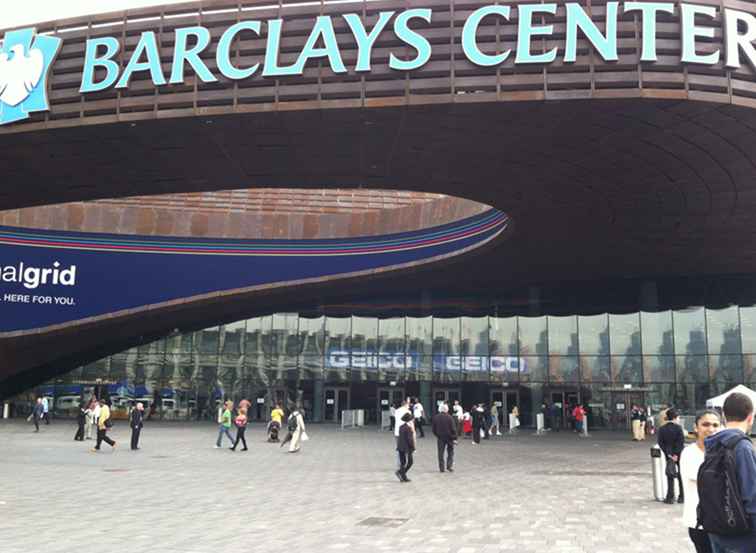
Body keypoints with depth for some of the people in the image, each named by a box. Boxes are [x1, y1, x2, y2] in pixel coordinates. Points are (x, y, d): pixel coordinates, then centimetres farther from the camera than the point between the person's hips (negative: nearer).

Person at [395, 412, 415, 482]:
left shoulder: (401, 426, 5)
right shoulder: (409, 428, -16)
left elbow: (400, 437, 8)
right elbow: (410, 439, -18)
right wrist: (413, 447, -8)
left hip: (400, 447, 8)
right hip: (407, 447, -7)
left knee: (402, 463, 12)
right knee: (409, 462, 4)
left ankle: (403, 477, 11)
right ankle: (400, 472, -8)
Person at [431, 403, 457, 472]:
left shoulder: (435, 417, -3)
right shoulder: (449, 417, -15)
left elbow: (433, 429, 4)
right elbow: (453, 429, -13)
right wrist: (454, 438, -5)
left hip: (440, 437, 3)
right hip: (449, 437, -3)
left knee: (440, 453, 10)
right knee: (450, 452, 12)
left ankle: (441, 468, 11)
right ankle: (449, 466, 4)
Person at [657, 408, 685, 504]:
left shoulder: (662, 429, -2)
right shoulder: (678, 428, -11)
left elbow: (660, 442, -6)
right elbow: (681, 442, -17)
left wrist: (668, 454, -5)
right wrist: (676, 454, -14)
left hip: (669, 455, 2)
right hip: (679, 455, -2)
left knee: (670, 476, 10)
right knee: (680, 476, 11)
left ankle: (670, 498, 8)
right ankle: (681, 497, 15)